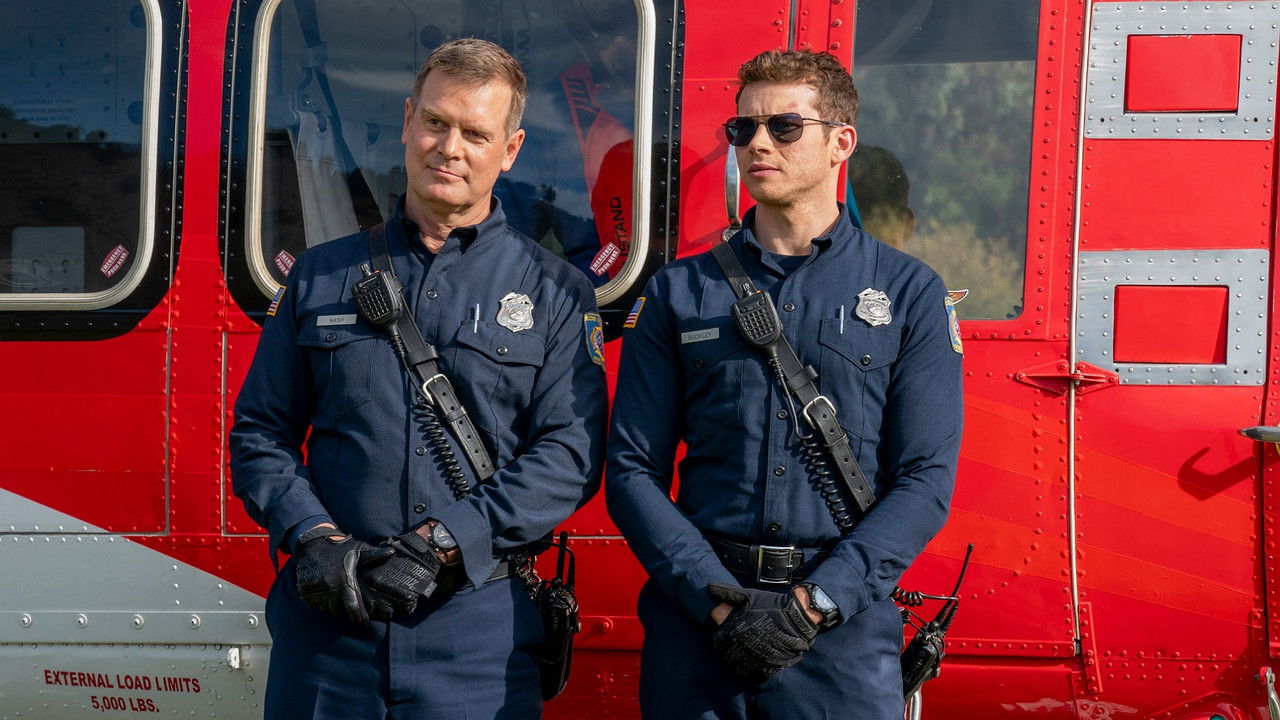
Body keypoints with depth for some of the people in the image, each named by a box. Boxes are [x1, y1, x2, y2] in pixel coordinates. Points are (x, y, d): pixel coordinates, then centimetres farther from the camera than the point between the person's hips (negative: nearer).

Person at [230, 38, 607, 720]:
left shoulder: (555, 293, 5)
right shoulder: (321, 275, 12)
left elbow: (569, 454, -5)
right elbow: (261, 433, 10)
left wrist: (442, 543, -15)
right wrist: (313, 537, -8)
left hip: (477, 632, -2)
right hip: (326, 621, 2)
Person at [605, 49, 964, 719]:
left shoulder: (909, 293, 4)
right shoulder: (678, 292, 8)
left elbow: (925, 480, -3)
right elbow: (633, 470, 2)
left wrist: (812, 603, -15)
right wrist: (718, 600, -12)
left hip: (846, 638, -1)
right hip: (693, 627, 1)